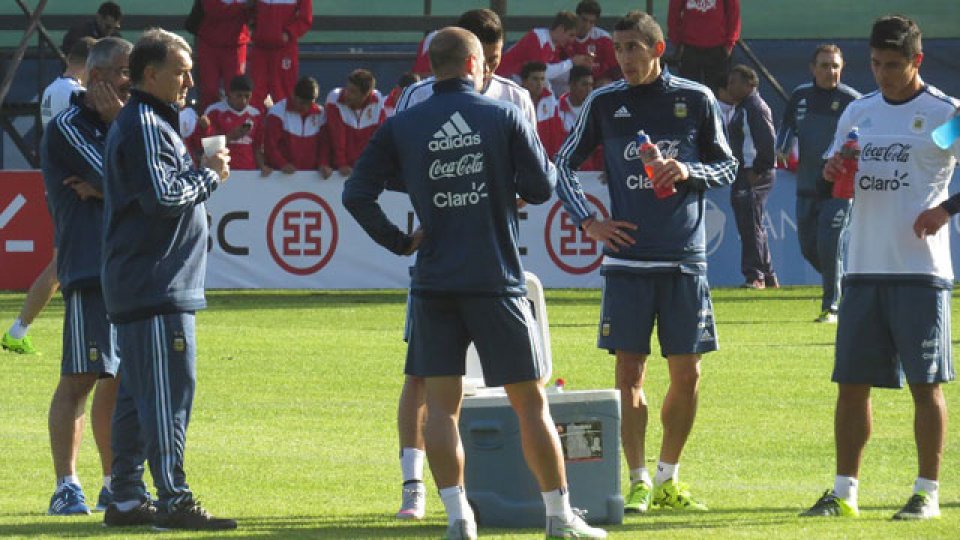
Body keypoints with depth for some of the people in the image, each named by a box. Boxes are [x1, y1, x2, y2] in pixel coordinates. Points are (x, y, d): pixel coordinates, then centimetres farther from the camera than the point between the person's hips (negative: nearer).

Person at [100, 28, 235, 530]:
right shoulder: (145, 126, -13)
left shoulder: (149, 122, 21)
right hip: (156, 286, -11)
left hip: (139, 285, 11)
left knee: (138, 394, 11)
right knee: (166, 393, -11)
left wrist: (201, 173, 11)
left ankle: (126, 499, 14)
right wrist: (208, 173, -9)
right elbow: (162, 195, -22)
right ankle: (174, 501, -13)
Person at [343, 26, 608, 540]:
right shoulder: (503, 117, -3)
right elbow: (541, 187, -2)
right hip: (496, 281, -2)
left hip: (434, 282, 2)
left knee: (441, 403, 5)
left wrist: (399, 242, 8)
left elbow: (356, 194, -2)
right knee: (530, 402, 6)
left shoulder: (401, 126, 2)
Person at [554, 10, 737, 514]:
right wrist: (588, 221, 0)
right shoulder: (604, 103, 3)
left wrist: (689, 173, -11)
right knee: (629, 370, -4)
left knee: (686, 373, 3)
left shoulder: (695, 99, 3)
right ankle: (638, 482, 1)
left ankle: (667, 478, 17)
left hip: (685, 259, 1)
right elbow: (564, 164, 11)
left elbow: (727, 166, 9)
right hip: (627, 258, 0)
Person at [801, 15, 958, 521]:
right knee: (851, 381, 5)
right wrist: (831, 172, -3)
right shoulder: (858, 112, 13)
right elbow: (832, 185, 20)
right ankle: (844, 490, 11)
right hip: (864, 267, 5)